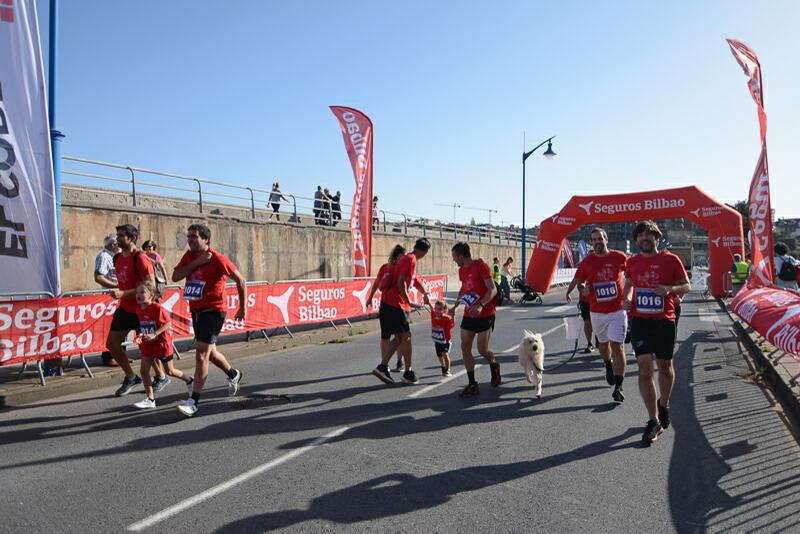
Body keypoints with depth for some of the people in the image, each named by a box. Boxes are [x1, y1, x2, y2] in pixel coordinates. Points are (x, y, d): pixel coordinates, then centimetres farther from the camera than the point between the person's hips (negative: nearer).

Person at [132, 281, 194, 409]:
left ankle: (189, 380, 32)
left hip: (162, 342, -7)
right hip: (147, 344, 7)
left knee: (170, 371, 6)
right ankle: (150, 399, 9)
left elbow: (168, 323, -20)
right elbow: (142, 326, 15)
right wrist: (140, 336, -4)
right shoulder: (138, 309, 3)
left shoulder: (157, 308, -20)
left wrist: (154, 334, -27)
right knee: (143, 370, -1)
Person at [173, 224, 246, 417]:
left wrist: (242, 308, -5)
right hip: (196, 310, 8)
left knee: (201, 353, -12)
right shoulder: (189, 256, 5)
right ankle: (233, 375, 44)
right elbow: (175, 276, -7)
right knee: (209, 351, 19)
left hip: (213, 310, -8)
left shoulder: (217, 259, -14)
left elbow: (240, 280, -8)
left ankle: (193, 401, -6)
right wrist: (197, 262, -17)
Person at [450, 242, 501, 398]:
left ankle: (494, 366, 32)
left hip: (485, 315, -7)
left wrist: (481, 305, -33)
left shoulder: (481, 265, -15)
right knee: (465, 347, -1)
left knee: (482, 350, -3)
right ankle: (472, 385, 7)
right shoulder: (462, 270, 8)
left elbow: (493, 290, -20)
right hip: (468, 315, 7)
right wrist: (455, 306, 12)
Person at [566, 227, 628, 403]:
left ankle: (618, 387, -5)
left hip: (617, 310, -2)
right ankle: (608, 366, 49)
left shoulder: (619, 257, -3)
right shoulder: (587, 262, -2)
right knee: (603, 342, 18)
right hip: (597, 312, 2)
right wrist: (568, 292, -4)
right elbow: (576, 280, 6)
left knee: (617, 346, -8)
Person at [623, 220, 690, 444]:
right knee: (645, 368, -7)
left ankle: (664, 404, 41)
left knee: (664, 366, 13)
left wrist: (670, 289, -18)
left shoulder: (670, 260, -3)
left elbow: (686, 286, 3)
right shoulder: (632, 262, 5)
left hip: (664, 320, -1)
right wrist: (627, 298, 1)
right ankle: (654, 421, -1)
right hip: (640, 320, 1)